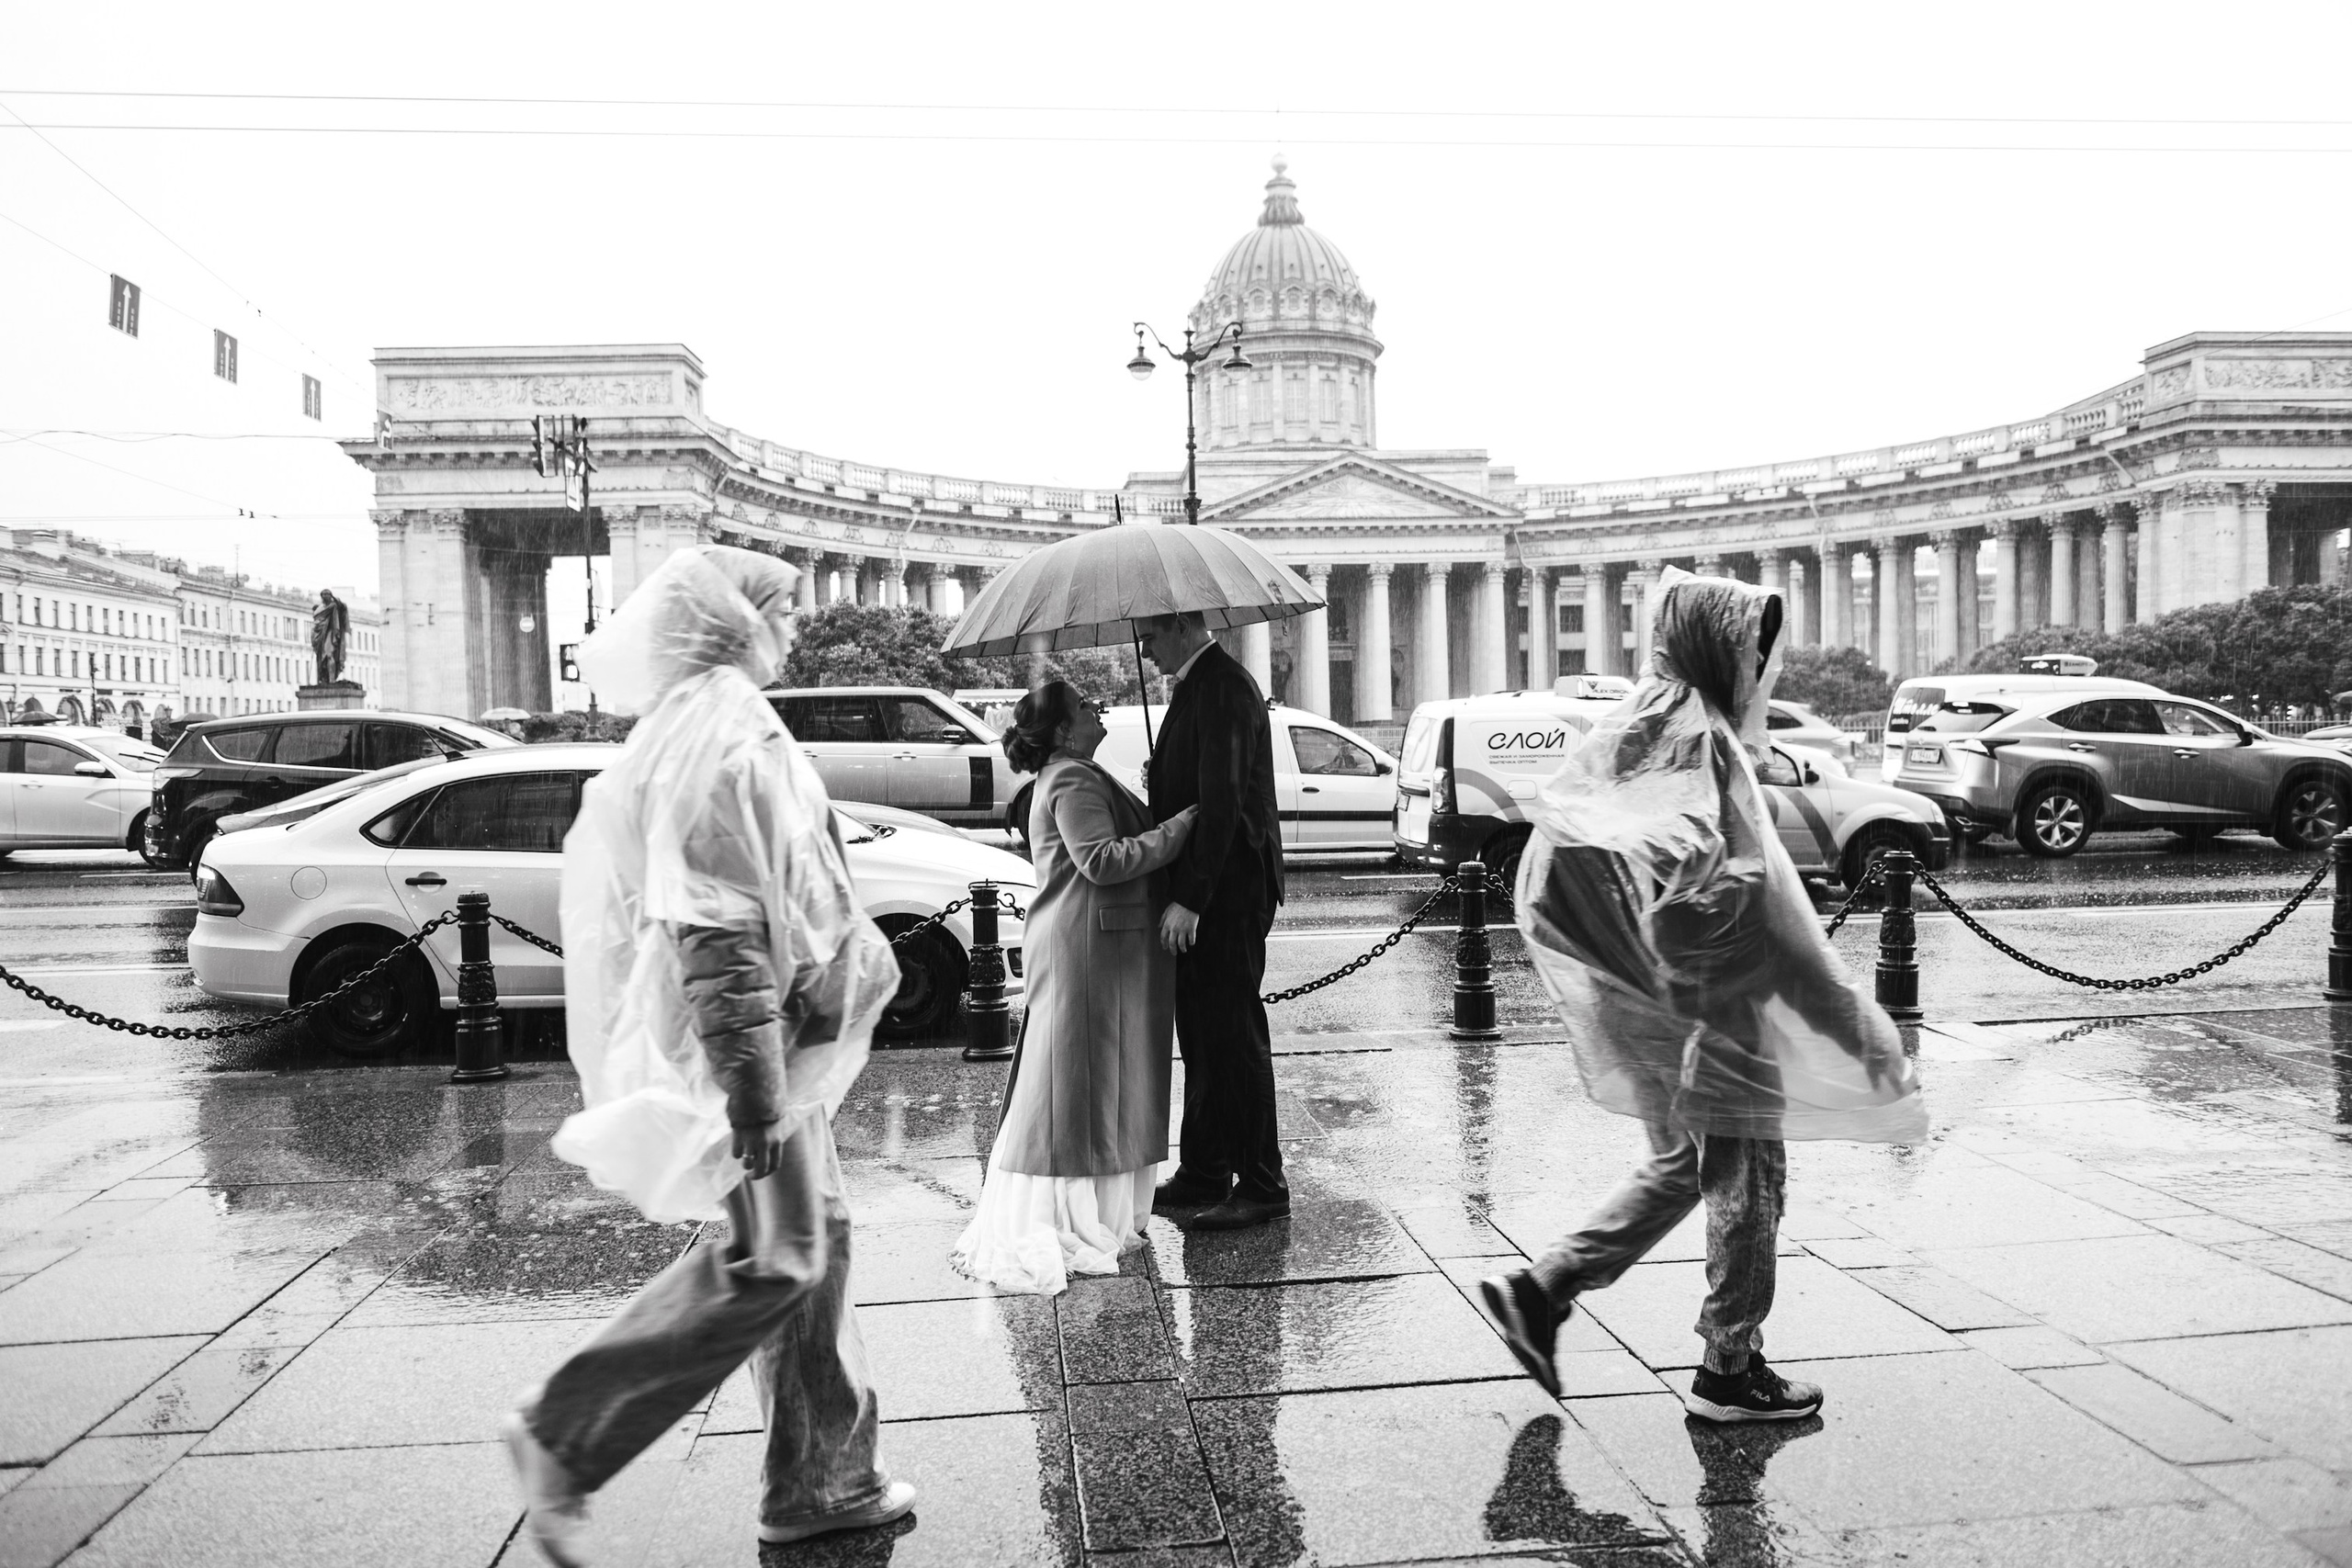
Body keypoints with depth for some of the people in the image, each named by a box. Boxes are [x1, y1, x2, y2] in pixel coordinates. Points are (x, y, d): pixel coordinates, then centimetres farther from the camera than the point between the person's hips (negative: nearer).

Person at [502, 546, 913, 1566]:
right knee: (768, 1262, -5)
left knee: (813, 1245, 13)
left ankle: (821, 1481, 24)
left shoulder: (730, 723, 15)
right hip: (740, 1037, -10)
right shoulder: (711, 738, -18)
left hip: (778, 1033, 10)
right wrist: (753, 1090, -27)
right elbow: (714, 933, -25)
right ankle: (564, 1436, 8)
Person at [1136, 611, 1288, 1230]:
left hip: (1226, 893, -10)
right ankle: (1202, 1176, 25)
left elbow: (1222, 803, -23)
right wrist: (1182, 893, 16)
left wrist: (1189, 899, -24)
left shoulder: (1224, 690, -16)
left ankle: (1262, 1187, 7)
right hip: (1200, 893, 10)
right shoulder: (1196, 686, 16)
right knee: (1201, 1034, 15)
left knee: (1232, 1036, -3)